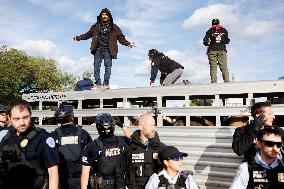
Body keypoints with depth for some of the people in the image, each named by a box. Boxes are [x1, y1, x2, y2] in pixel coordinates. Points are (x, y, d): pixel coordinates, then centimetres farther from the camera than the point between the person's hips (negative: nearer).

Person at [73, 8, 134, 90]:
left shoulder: (114, 27, 12)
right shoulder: (96, 26, 17)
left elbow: (121, 38, 10)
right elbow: (88, 34, 23)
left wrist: (128, 44, -4)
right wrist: (78, 37, 18)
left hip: (108, 50, -1)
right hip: (98, 50, 2)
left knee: (108, 67, -8)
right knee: (96, 66, -5)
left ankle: (106, 84, -5)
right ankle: (98, 83, -3)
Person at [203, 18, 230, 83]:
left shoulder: (210, 31, 6)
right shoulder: (224, 30, 9)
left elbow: (205, 41, -2)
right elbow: (227, 41, 7)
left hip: (212, 51, -1)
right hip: (222, 50, 1)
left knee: (213, 67, -1)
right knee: (224, 67, 3)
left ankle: (214, 81, -7)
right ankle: (226, 80, -1)